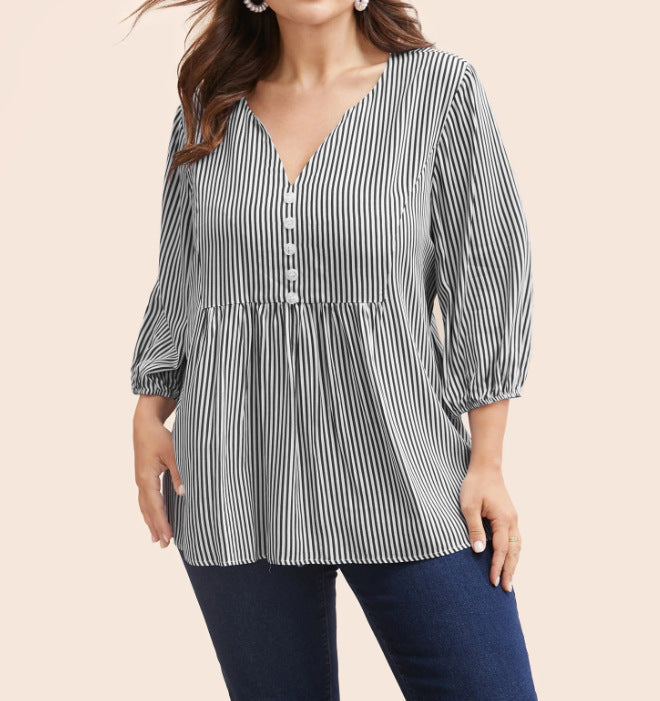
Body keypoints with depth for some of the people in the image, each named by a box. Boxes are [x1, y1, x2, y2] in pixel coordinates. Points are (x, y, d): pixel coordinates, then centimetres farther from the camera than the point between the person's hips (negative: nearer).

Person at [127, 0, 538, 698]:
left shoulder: (441, 86, 0)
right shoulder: (210, 107, 9)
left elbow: (490, 277, 0)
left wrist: (486, 462, -4)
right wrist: (150, 414, 6)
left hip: (401, 468, -2)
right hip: (236, 486, 2)